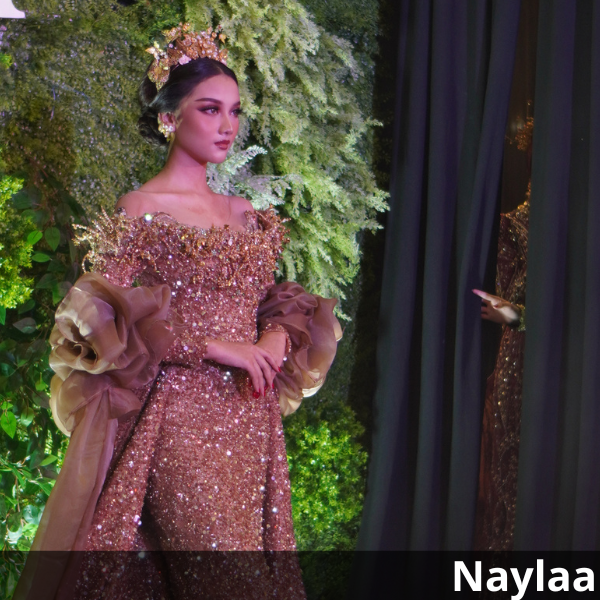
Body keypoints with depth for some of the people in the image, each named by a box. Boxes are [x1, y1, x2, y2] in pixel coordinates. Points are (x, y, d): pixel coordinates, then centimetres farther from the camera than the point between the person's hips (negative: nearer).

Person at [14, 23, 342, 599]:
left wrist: (278, 336, -4)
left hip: (252, 422, 6)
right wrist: (211, 346, -16)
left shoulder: (245, 215, 13)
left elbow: (277, 302, 20)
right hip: (179, 418, -6)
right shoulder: (142, 211, -6)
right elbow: (101, 314, -13)